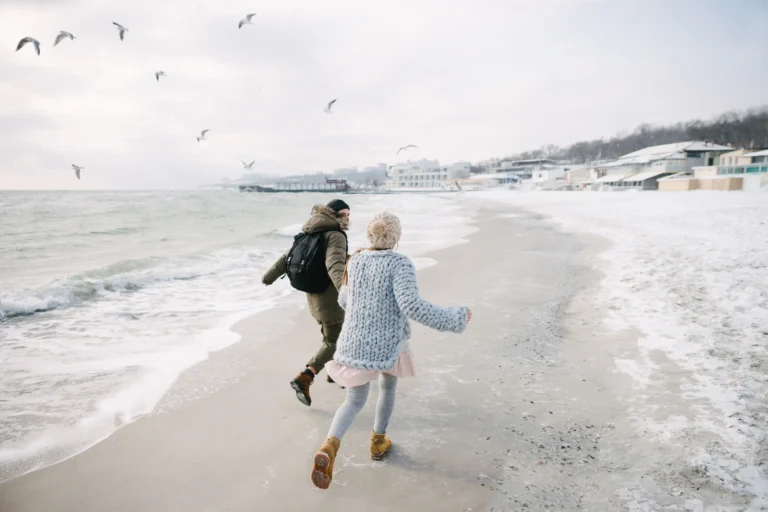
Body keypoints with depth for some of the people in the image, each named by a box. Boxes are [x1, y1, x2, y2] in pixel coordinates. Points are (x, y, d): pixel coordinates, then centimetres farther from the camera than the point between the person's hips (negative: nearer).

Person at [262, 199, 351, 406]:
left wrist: (270, 276, 32)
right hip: (330, 297, -9)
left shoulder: (313, 234, 8)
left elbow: (288, 256, 18)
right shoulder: (336, 236, -19)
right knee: (333, 342, 3)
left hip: (313, 294, 9)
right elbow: (335, 265, -39)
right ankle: (303, 379, -8)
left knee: (331, 335, 27)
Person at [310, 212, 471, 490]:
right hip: (388, 344, -3)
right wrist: (454, 319, -21)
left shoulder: (356, 261, 1)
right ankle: (378, 441, 39)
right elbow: (412, 306, -29)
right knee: (388, 385, 28)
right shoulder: (400, 264, -17)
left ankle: (329, 448, -13)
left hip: (355, 342, 3)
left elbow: (344, 300, 14)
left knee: (354, 401, 13)